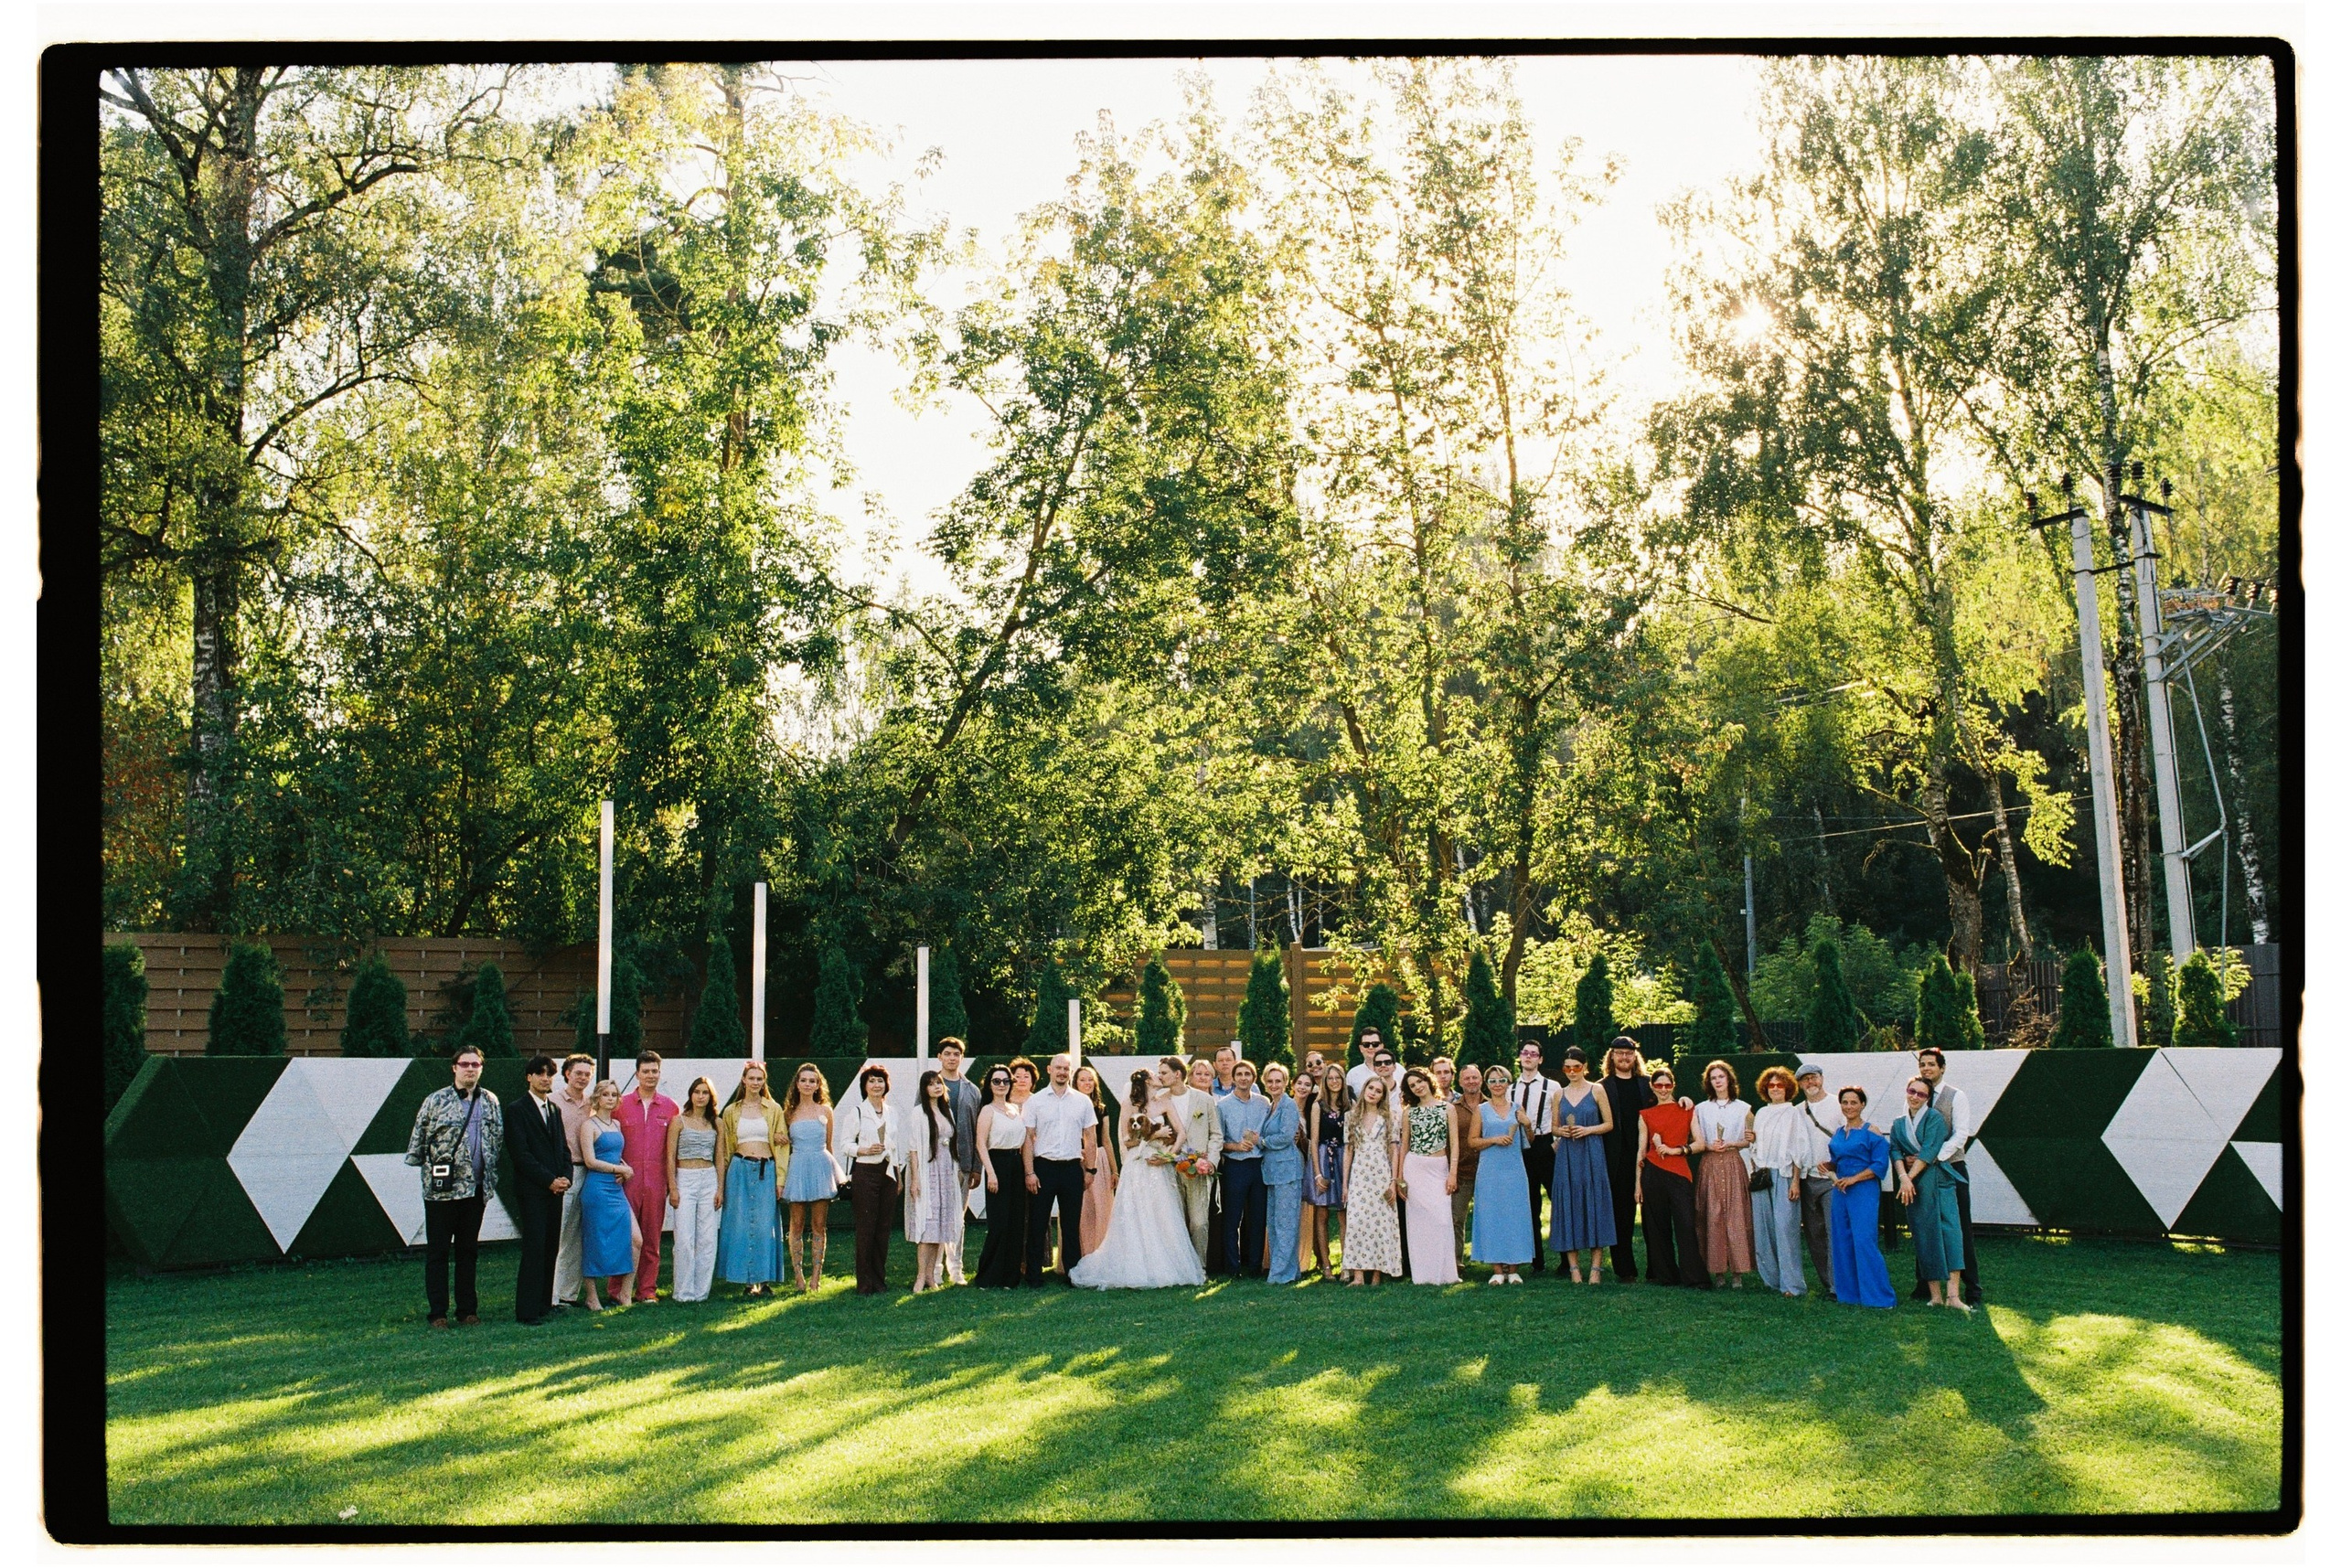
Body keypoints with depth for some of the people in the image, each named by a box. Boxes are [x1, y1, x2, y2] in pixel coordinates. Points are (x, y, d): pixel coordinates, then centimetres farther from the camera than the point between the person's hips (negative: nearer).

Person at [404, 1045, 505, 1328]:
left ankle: (467, 1310, 18)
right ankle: (438, 1313, 7)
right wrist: (418, 1163, -1)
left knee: (469, 1251, 11)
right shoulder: (435, 1101, -4)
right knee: (438, 1251, 2)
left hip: (476, 1188, 4)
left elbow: (498, 1140, 15)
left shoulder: (491, 1102, 9)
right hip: (441, 1188, -4)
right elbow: (417, 1139, -1)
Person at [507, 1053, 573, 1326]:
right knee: (534, 1250, -9)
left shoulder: (555, 1110, 17)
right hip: (532, 1191, -7)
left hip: (555, 1189, 7)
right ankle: (527, 1310, -6)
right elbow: (521, 1154, -10)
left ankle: (544, 1304, 13)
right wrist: (549, 1180, -13)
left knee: (551, 1249, 6)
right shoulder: (518, 1110, -4)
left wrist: (565, 1177, 1)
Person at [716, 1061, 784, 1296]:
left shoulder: (774, 1109, 6)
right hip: (739, 1170, 1)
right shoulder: (731, 1111, 9)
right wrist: (720, 1186, 7)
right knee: (740, 1224, 0)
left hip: (766, 1171, -1)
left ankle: (762, 1278, 6)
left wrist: (780, 1180, -3)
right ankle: (748, 1278, 6)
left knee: (764, 1225, -2)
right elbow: (724, 1148, 11)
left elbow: (782, 1144, 5)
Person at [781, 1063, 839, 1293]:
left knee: (819, 1226, 1)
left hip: (821, 1168, 0)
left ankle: (815, 1276, 5)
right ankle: (798, 1276, 5)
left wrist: (834, 1173, 10)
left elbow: (830, 1146, 13)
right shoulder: (788, 1113, 7)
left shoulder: (826, 1112, 8)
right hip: (797, 1168, 0)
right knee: (797, 1226, 0)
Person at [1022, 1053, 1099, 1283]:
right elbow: (1028, 1138, 0)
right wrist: (1029, 1172, -7)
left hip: (1072, 1168, 2)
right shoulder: (1035, 1101, 2)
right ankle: (1034, 1273, 8)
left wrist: (1089, 1169, 3)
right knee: (1037, 1222, 1)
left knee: (1072, 1224, 8)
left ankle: (1073, 1271, 16)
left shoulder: (1083, 1101, 7)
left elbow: (1090, 1138, 9)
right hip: (1043, 1167, -2)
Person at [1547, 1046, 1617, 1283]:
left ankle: (1595, 1266, -1)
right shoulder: (1559, 1095, 11)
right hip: (1566, 1155, 3)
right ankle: (1573, 1266, 3)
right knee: (1569, 1204, -1)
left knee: (1594, 1202, -4)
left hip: (1592, 1154, -3)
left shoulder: (1596, 1090, 3)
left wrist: (1588, 1130, -12)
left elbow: (1609, 1124, 3)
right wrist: (1561, 1132, -5)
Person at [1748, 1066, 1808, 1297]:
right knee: (1764, 1228, 3)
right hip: (1761, 1176, 5)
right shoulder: (1761, 1113, 16)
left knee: (1784, 1228, -11)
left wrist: (1795, 1181, -11)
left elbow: (1799, 1150, -4)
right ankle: (1772, 1278, 11)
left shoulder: (1794, 1113, 0)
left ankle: (1791, 1283, -9)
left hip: (1784, 1175, -5)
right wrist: (1752, 1173, 9)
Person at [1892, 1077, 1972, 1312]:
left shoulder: (1934, 1117, -1)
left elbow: (1929, 1150, -10)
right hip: (1914, 1186, 4)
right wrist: (1904, 1177, -14)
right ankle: (1935, 1295, 5)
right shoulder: (1899, 1123, 15)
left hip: (1938, 1180, -4)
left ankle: (1954, 1295, -20)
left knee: (1949, 1231, -13)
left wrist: (1910, 1177, -13)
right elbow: (1896, 1151, 3)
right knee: (1924, 1238, 2)